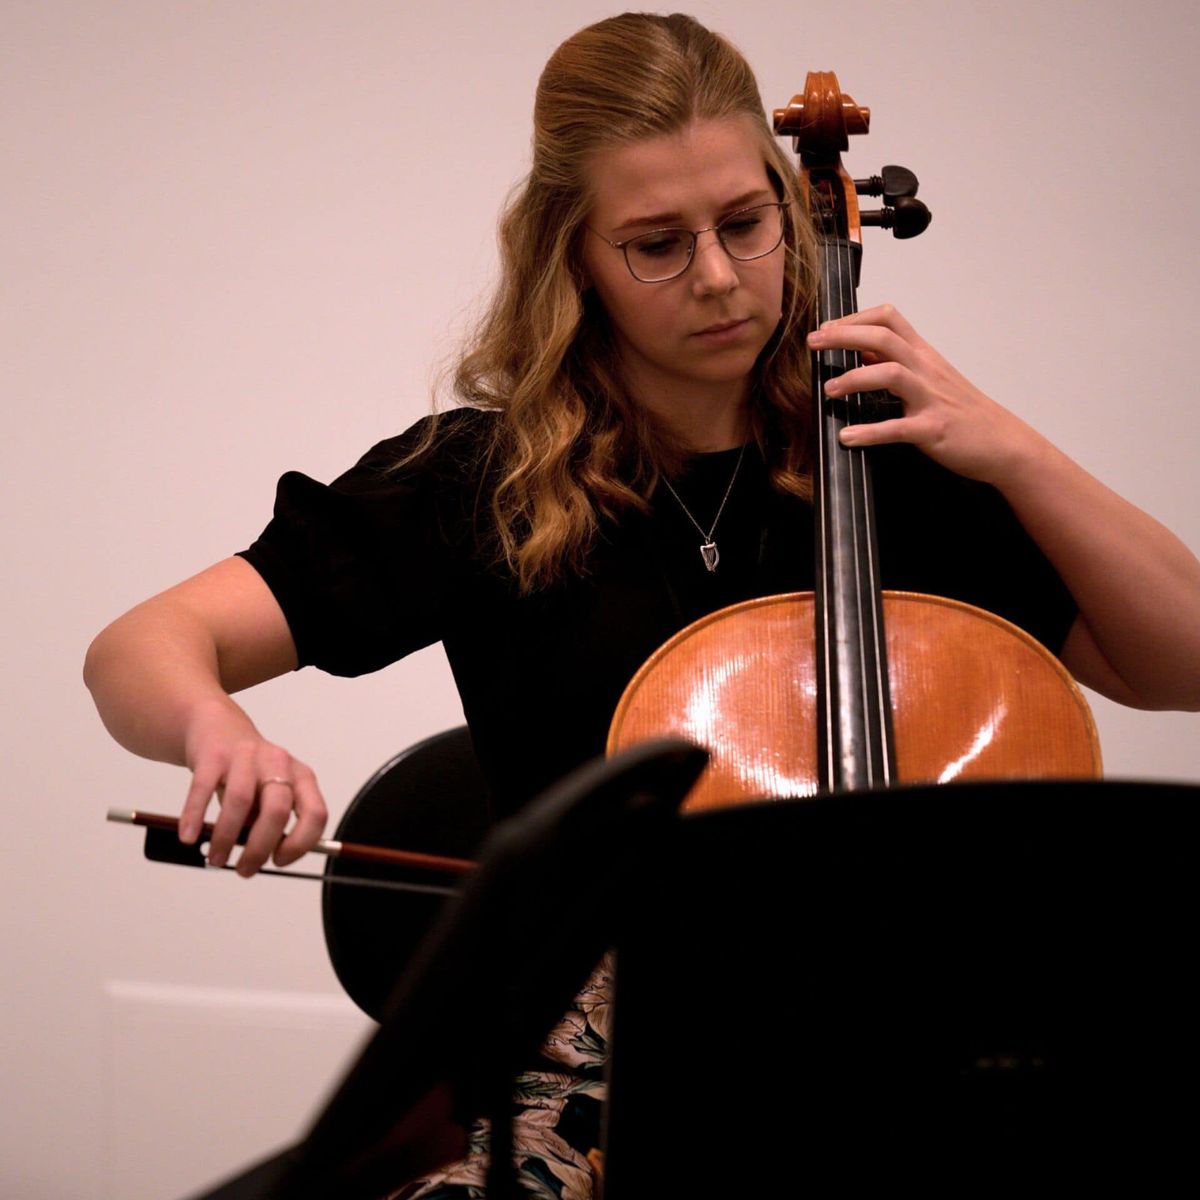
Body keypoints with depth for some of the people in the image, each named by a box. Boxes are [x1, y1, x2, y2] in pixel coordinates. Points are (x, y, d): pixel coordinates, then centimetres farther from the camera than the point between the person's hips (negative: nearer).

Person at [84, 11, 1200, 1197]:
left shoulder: (886, 455, 4)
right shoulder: (482, 485, 1)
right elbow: (140, 649, -6)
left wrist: (1010, 451, -9)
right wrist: (214, 725, -31)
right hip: (594, 1020, -1)